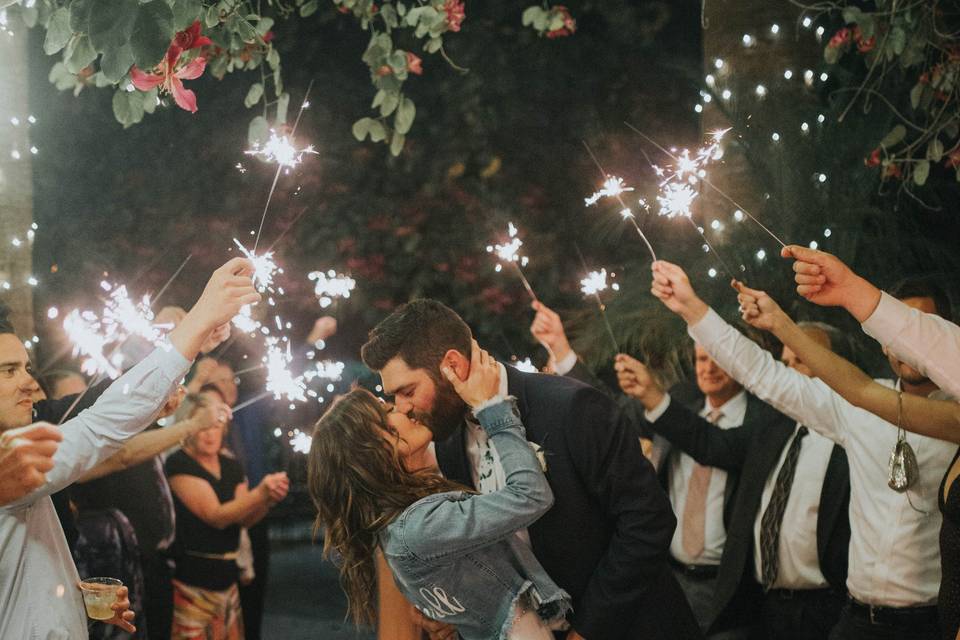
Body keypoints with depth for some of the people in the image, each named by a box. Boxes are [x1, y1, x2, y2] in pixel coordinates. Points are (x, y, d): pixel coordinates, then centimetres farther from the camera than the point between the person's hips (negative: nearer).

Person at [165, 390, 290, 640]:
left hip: (226, 576, 7)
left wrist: (269, 500, -15)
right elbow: (216, 516, -19)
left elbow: (245, 519, 5)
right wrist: (260, 492, -30)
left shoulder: (232, 466, 10)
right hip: (191, 581, -7)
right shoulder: (179, 464, -12)